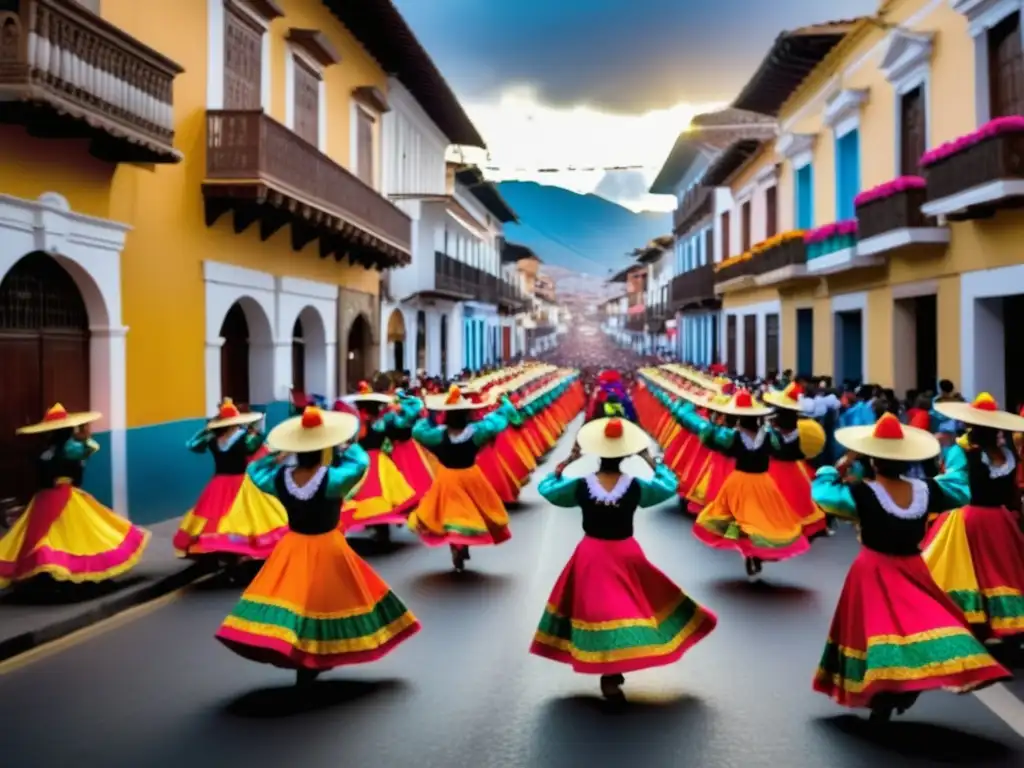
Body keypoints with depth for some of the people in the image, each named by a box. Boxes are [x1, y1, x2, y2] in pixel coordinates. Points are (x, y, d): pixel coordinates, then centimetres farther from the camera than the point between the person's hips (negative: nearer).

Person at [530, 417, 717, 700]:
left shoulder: (581, 485, -12)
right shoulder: (636, 486, -12)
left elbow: (545, 488, 4)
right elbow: (670, 485, 6)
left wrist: (567, 461, 4)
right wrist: (649, 460, 9)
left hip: (591, 554, 0)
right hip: (626, 554, 0)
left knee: (598, 608, 7)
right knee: (625, 606, 16)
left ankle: (609, 674, 12)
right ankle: (614, 672, 19)